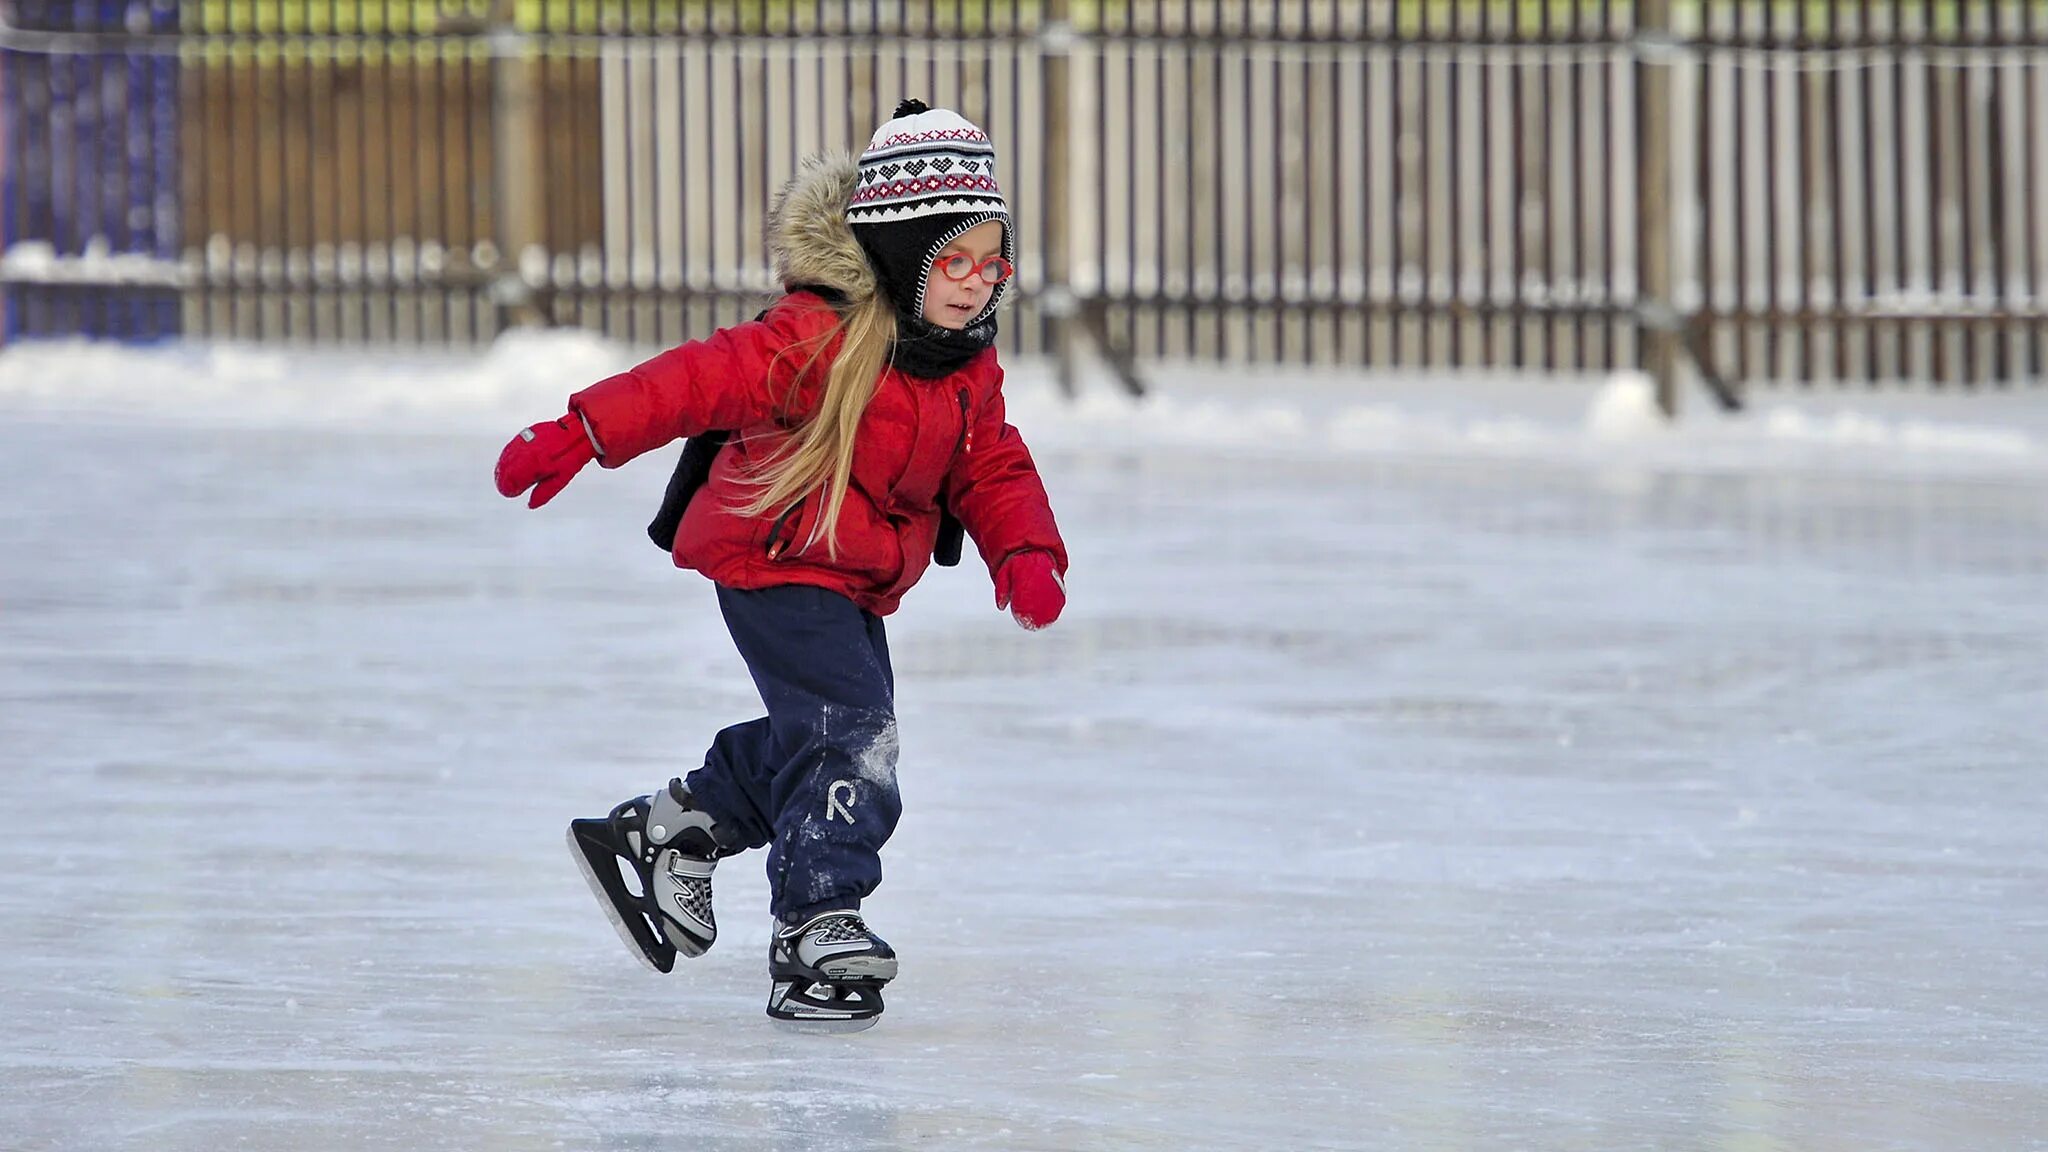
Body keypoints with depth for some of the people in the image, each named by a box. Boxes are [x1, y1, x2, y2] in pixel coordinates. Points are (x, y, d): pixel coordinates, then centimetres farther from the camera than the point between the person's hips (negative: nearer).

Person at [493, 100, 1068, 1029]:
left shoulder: (969, 373, 3)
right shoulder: (821, 338, -23)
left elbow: (995, 474, 9)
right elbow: (702, 379, -28)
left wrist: (1026, 556, -11)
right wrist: (583, 435, -36)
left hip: (853, 587, 9)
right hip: (775, 562, -9)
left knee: (816, 739, 17)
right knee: (849, 733, -18)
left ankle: (670, 830, 35)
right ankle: (815, 929, -15)